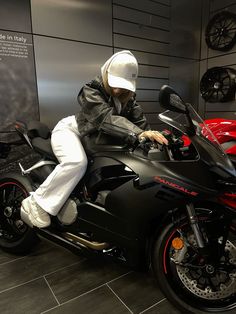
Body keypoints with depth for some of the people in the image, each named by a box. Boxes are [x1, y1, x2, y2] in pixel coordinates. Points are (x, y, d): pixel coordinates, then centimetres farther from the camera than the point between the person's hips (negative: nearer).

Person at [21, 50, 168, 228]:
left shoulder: (128, 98, -4)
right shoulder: (91, 92, -27)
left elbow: (138, 119, -13)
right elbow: (108, 118, -44)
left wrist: (149, 134, -32)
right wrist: (139, 134, -56)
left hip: (95, 136, 7)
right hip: (71, 129, -7)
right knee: (77, 162, -36)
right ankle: (36, 203, -22)